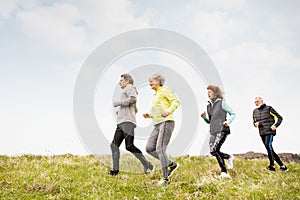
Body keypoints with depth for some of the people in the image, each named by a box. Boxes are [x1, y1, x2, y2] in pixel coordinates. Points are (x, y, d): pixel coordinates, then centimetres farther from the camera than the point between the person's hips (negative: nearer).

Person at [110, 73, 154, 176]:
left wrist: (118, 103, -8)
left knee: (129, 146, -17)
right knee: (114, 145, 0)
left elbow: (133, 99, -18)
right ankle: (115, 170, -4)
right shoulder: (127, 91, 33)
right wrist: (120, 112, 25)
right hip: (121, 122, 10)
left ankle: (148, 166, -11)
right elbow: (135, 110, 35)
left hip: (127, 122, -10)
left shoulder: (129, 88, 4)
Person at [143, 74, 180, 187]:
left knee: (160, 149, -16)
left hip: (166, 122, -9)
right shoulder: (156, 94, 25)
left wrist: (169, 111, -29)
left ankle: (165, 179, -12)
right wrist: (150, 115, 15)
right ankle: (171, 165, 8)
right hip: (158, 125, 9)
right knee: (149, 148, 0)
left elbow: (176, 102, -12)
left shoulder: (164, 90, 0)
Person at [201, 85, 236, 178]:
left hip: (222, 130, -6)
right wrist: (204, 117, 2)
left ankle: (224, 172, -2)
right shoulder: (209, 106, 17)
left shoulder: (222, 103, -1)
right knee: (213, 151, -4)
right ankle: (229, 157, 19)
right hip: (213, 131, 7)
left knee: (214, 150, -19)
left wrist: (228, 121, -16)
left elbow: (233, 114, 2)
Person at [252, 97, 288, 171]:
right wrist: (256, 124, 2)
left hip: (270, 131, -6)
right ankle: (282, 166, 15)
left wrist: (275, 125, -14)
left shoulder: (269, 108, 0)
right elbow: (254, 122, 26)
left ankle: (272, 165, -22)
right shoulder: (255, 111, 15)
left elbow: (279, 118, 2)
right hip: (262, 133, 6)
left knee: (268, 145, -25)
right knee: (269, 149, 6)